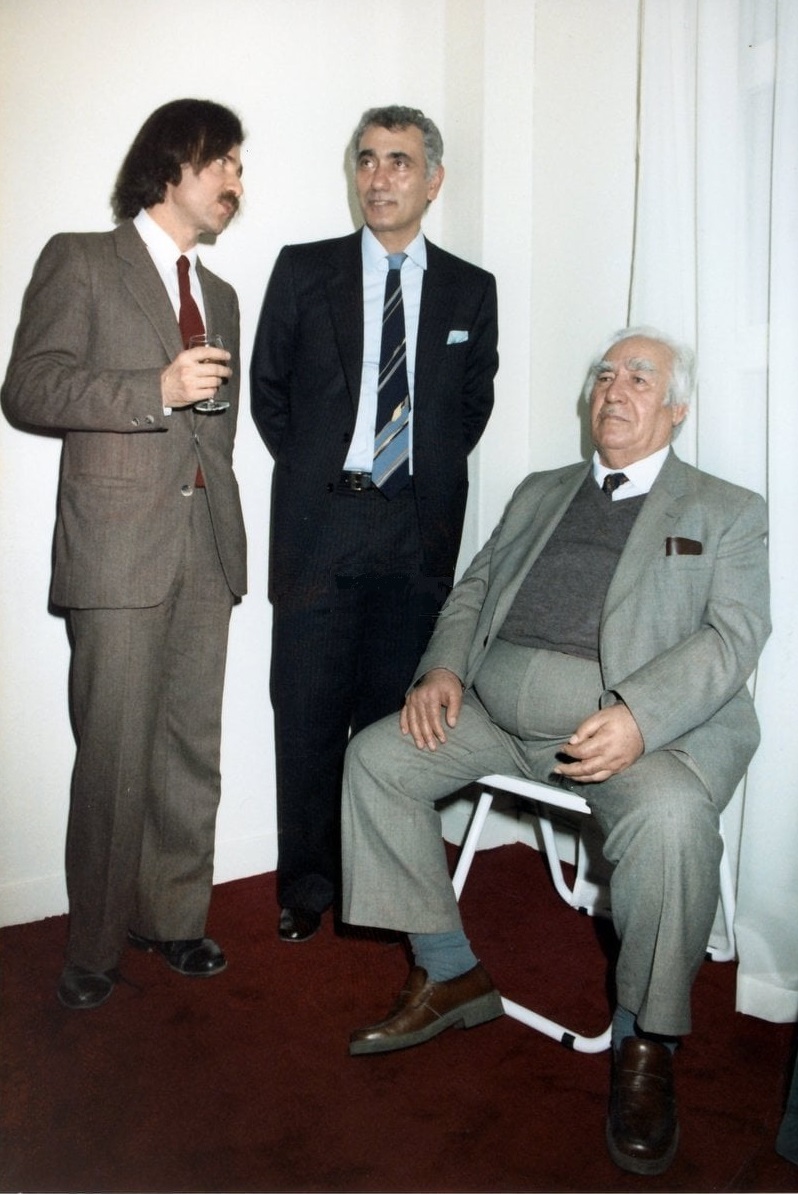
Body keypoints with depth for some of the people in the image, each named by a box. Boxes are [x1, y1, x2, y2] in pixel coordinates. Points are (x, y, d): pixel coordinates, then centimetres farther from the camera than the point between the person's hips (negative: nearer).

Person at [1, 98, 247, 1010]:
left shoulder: (220, 296, 23)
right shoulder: (80, 261, 3)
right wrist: (156, 390, -16)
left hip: (205, 543, 6)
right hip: (119, 542, -6)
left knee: (192, 748, 8)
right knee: (115, 757, -3)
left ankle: (173, 917, 23)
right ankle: (95, 947, 14)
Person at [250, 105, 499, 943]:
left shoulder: (471, 290, 9)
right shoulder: (303, 271, 5)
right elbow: (267, 390, 10)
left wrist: (430, 475, 9)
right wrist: (313, 472, 5)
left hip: (419, 530, 1)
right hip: (320, 524, -1)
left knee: (395, 713, 6)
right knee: (309, 714, 3)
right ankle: (306, 884, 18)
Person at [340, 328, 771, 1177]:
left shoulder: (727, 513, 9)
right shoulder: (539, 493, 25)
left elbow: (733, 634, -5)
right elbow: (475, 587, 20)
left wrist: (639, 717, -23)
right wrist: (442, 667, -2)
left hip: (644, 723, -5)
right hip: (496, 707, 5)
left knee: (671, 817, -35)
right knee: (376, 758, -10)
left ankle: (645, 1044, -9)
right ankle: (448, 974, 4)